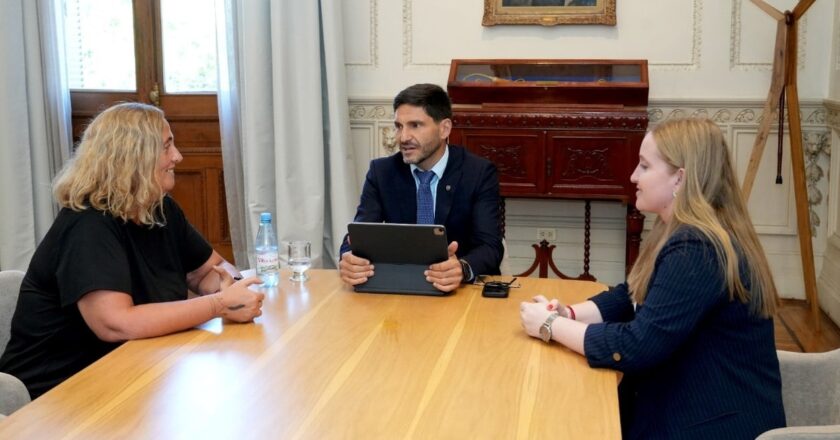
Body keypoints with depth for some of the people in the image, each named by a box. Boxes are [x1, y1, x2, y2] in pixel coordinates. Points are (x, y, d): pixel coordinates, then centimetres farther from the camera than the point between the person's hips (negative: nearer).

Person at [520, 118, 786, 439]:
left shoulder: (697, 250, -25)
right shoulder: (683, 232, 8)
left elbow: (635, 348, -26)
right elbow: (630, 296, 13)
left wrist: (551, 326, -15)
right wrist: (569, 314, -5)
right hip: (686, 405, 9)